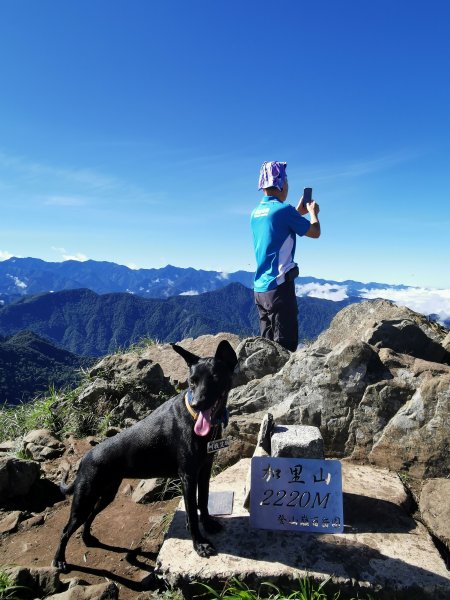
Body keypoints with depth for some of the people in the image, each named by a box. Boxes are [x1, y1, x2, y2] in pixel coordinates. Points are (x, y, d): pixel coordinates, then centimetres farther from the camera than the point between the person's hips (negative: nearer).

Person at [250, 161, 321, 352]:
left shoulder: (256, 213, 11)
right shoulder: (283, 209, -12)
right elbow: (315, 232, -1)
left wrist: (299, 212, 31)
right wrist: (313, 212, 17)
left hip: (259, 288, 8)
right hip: (279, 286, -8)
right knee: (285, 347, -3)